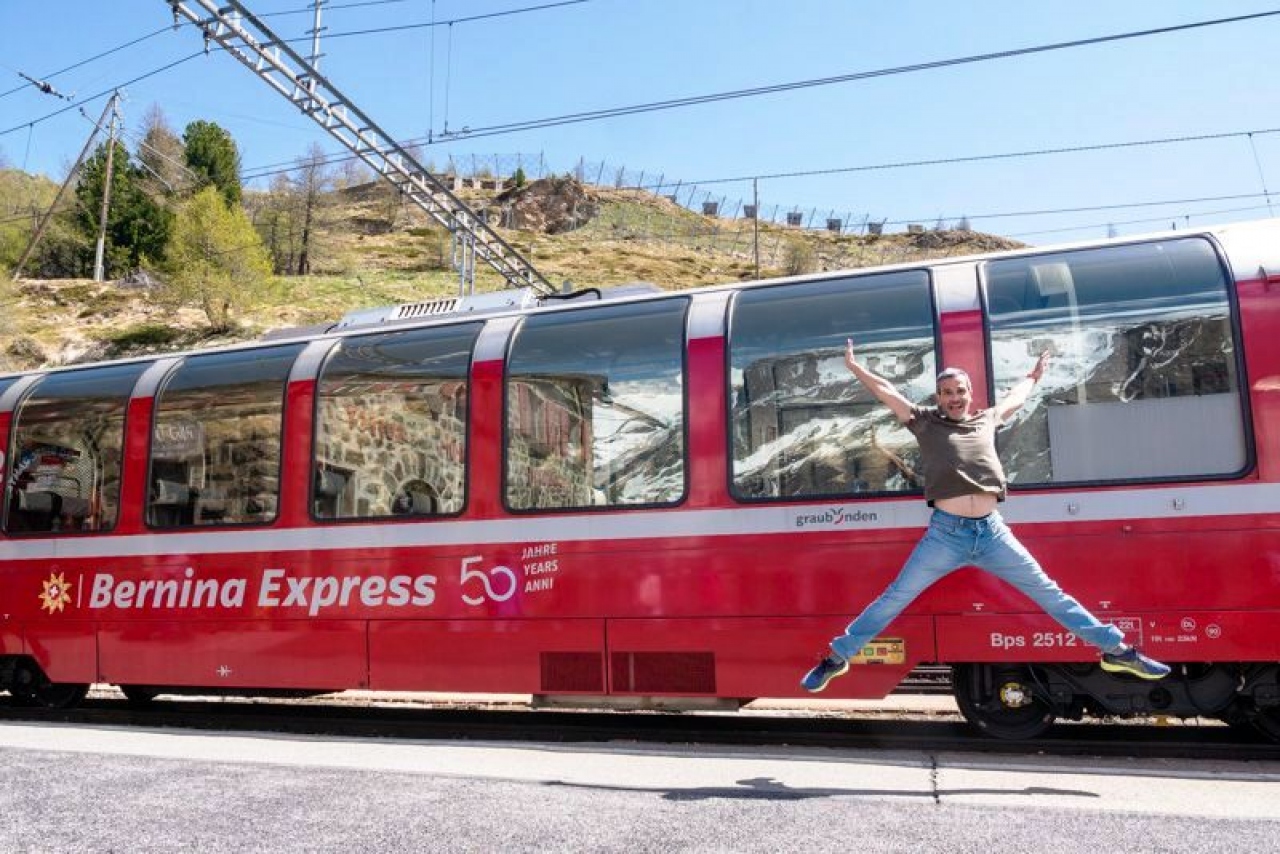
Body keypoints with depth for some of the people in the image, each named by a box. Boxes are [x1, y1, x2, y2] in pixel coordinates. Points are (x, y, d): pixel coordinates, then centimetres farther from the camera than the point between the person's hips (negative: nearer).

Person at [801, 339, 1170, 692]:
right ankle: (837, 657, 9)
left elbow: (1016, 396, 36)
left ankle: (1115, 650, 21)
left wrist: (1035, 374, 49)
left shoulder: (986, 420, 18)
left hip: (992, 532, 3)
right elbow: (886, 391, 7)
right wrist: (854, 367, 7)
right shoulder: (926, 422, 7)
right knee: (894, 599, 0)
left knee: (1048, 592, 9)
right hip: (945, 534, -3)